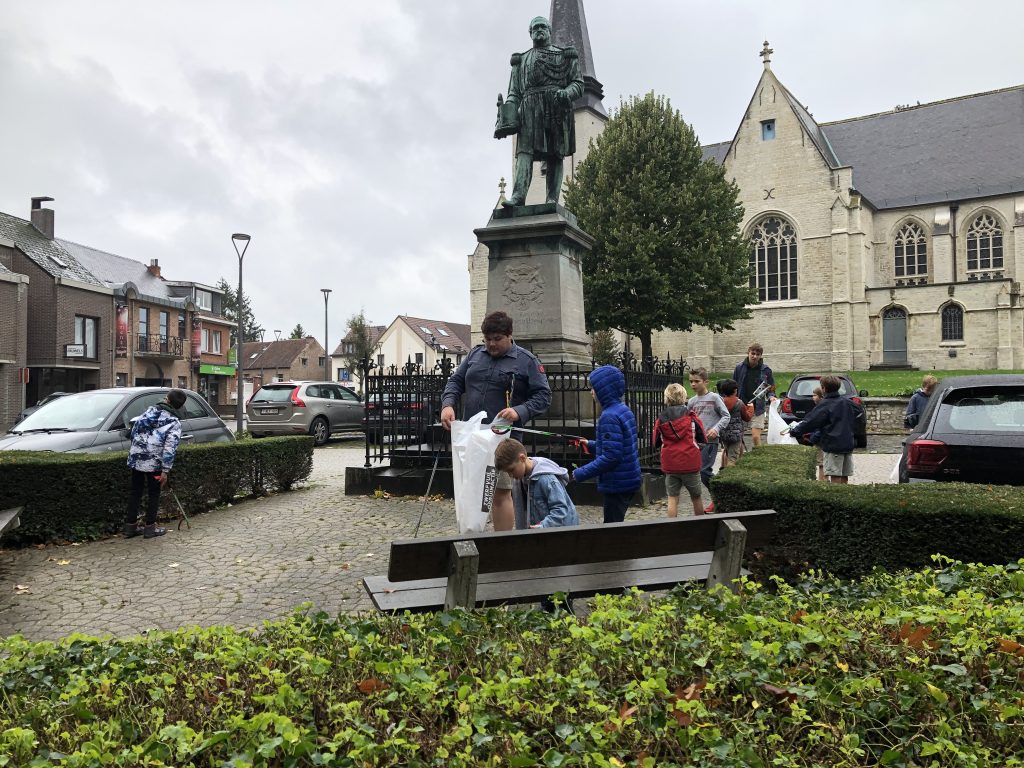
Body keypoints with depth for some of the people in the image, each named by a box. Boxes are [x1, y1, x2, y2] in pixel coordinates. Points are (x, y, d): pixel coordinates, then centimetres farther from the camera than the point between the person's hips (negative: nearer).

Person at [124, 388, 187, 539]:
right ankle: (150, 527, 13)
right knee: (154, 494, 9)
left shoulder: (150, 410, 6)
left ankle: (130, 526, 20)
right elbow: (170, 448, -15)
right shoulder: (174, 422, -8)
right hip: (154, 462, -5)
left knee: (135, 492, 14)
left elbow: (135, 429, 9)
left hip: (135, 458, 5)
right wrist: (165, 470, -12)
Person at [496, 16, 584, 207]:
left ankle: (552, 200, -16)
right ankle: (518, 195, -31)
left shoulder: (565, 55, 21)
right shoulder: (521, 60, 27)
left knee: (555, 155, -10)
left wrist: (567, 92, -12)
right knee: (525, 150, -17)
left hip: (557, 107, -1)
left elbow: (578, 83, 11)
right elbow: (514, 92, 18)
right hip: (530, 107, 1)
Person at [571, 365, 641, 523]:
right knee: (616, 524, 18)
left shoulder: (609, 417, -19)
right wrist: (591, 445, 17)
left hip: (617, 485, -9)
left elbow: (611, 457, -25)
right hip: (629, 481, 9)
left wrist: (582, 473, -19)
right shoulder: (624, 410, 9)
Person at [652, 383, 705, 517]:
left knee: (672, 499, 6)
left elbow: (655, 443, 4)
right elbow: (703, 438, 2)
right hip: (691, 464, 0)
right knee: (696, 497, 15)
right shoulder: (691, 417, -5)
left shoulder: (661, 419, -4)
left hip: (670, 465, 0)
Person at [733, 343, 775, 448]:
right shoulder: (739, 368, 2)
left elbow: (771, 389, 7)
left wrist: (771, 397, -14)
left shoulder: (766, 370, 0)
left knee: (755, 436, -11)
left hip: (758, 408, -2)